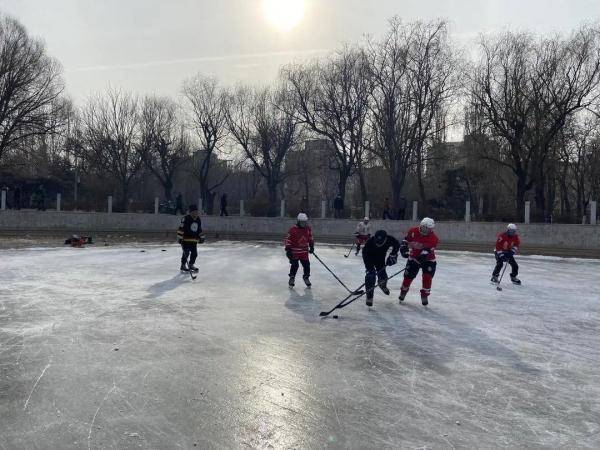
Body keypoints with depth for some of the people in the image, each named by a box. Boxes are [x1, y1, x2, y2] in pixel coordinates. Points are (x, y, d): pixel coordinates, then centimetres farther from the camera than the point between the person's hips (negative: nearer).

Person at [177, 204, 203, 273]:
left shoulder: (198, 219, 10)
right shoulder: (186, 218, -13)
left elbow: (199, 230, 22)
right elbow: (181, 228, -14)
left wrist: (201, 237, 23)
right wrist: (180, 237, -16)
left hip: (194, 240, 7)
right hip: (185, 239, -7)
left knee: (194, 253, 6)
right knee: (186, 253, -8)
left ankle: (191, 265, 24)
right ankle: (183, 266, 6)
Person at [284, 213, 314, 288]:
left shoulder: (308, 229, 2)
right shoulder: (293, 229, -14)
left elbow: (310, 238, 15)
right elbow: (288, 239, -11)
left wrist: (311, 246, 10)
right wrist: (288, 249, -13)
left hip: (304, 252, 4)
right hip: (295, 251, -4)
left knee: (306, 265, 5)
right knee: (294, 266, 1)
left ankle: (306, 277, 25)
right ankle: (292, 278, 19)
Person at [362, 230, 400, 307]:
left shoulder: (389, 239, -30)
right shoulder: (370, 242, -38)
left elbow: (397, 244, -8)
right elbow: (365, 254, -34)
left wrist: (393, 255, -16)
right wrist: (369, 268, -40)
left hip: (380, 257, 3)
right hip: (369, 257, -3)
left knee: (382, 273, 5)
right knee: (370, 274, -18)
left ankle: (383, 285, 43)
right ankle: (369, 296, -11)